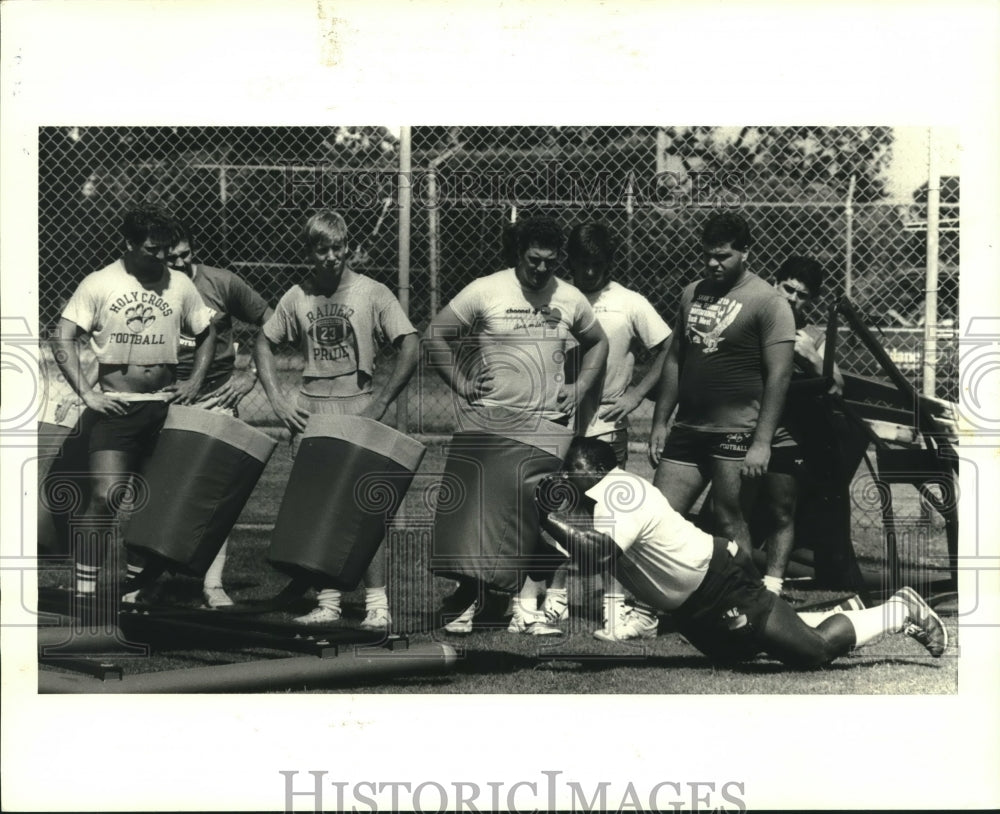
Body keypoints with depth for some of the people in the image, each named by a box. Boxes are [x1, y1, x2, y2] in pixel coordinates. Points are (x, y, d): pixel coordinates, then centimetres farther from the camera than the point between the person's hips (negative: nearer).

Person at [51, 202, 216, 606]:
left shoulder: (180, 285, 6)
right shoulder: (100, 285, -3)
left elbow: (207, 333, 20)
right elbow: (62, 339, -6)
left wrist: (195, 380, 6)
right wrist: (86, 392, -16)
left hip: (166, 406, 4)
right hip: (116, 407, -4)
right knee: (106, 496, -15)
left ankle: (138, 582, 22)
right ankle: (83, 591, -9)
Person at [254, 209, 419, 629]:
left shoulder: (372, 293, -3)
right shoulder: (297, 297, 7)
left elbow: (410, 347, -6)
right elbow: (263, 345, 15)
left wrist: (381, 401, -12)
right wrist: (277, 399, 3)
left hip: (358, 408, -3)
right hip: (310, 412, 4)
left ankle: (377, 603, -3)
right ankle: (327, 602, 12)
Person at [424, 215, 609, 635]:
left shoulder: (570, 299, 5)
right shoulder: (485, 291, -6)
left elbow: (597, 343, 21)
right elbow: (436, 335, -1)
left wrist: (580, 388, 8)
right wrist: (461, 384, -7)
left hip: (549, 423, 3)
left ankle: (527, 608, 9)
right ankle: (466, 601, 10)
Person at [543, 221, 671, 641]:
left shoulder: (629, 304, 0)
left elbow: (667, 350, 2)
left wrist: (635, 394, -5)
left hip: (606, 423, -2)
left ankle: (615, 607, -2)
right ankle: (556, 596, 18)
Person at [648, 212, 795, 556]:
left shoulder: (768, 303, -7)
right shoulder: (692, 294, 13)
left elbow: (779, 375, -12)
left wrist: (762, 442, -17)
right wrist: (659, 423, 13)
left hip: (736, 434, -6)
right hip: (687, 431, 6)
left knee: (730, 525, -3)